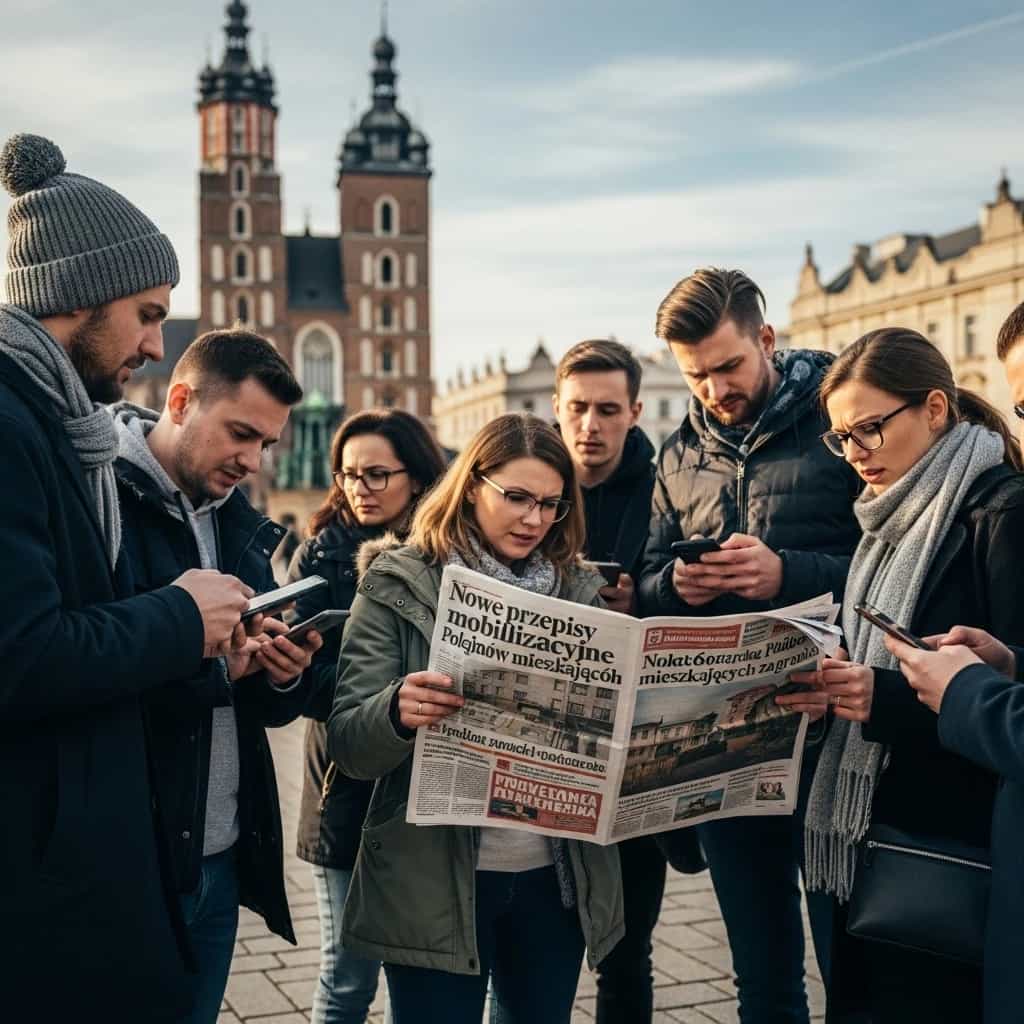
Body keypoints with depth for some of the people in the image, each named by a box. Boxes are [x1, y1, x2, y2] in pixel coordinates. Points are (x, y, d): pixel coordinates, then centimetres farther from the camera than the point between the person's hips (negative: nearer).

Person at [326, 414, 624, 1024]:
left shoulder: (578, 592, 7)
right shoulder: (398, 587, -4)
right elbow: (347, 743, -9)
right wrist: (399, 711, -30)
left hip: (557, 875, 4)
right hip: (435, 882, -3)